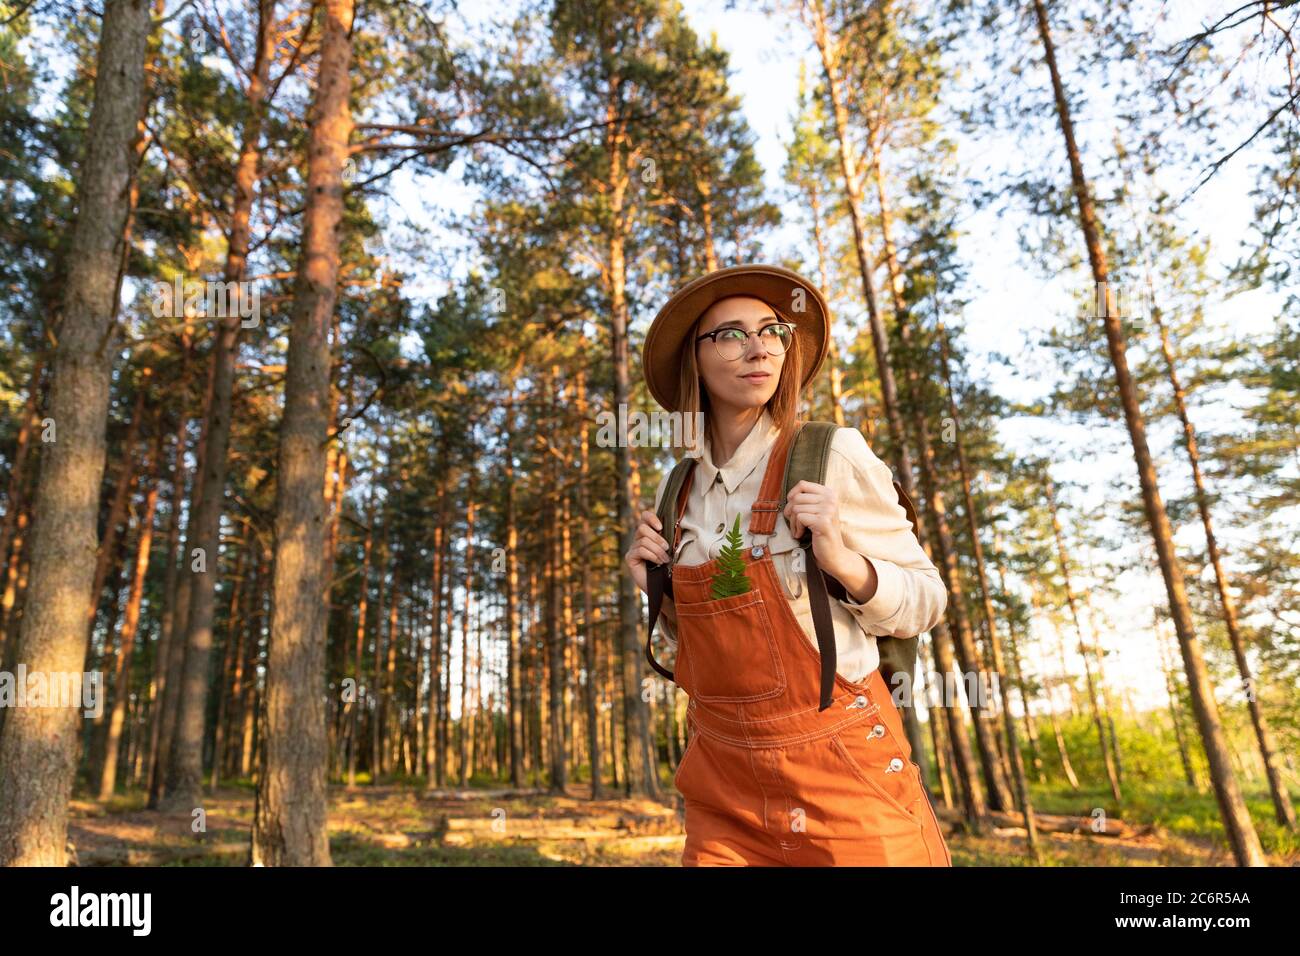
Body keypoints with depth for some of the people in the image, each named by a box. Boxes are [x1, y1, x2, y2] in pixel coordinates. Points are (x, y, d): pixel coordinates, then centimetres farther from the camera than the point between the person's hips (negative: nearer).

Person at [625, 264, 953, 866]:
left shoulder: (832, 456, -10)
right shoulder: (676, 492, 4)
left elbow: (926, 601, -5)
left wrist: (842, 561, -22)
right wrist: (655, 587, -3)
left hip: (845, 775, -3)